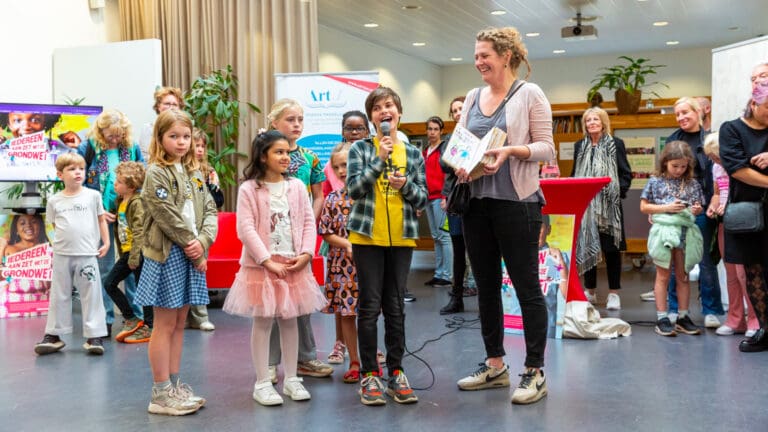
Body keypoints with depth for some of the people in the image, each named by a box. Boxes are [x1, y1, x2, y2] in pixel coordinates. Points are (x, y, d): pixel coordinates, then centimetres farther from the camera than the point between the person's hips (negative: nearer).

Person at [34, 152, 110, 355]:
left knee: (91, 295, 0)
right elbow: (55, 225, 14)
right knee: (59, 295, 10)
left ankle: (94, 336, 5)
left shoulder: (93, 196, 1)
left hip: (87, 255, -2)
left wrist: (106, 242, 4)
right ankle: (53, 335, 19)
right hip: (61, 255, 2)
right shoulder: (54, 201, 4)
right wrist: (63, 239, 2)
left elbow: (101, 220, 8)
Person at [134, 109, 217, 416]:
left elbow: (209, 210, 7)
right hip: (167, 255, -7)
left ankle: (174, 385, 21)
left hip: (192, 254, 7)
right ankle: (161, 394, 6)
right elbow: (169, 217, -16)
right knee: (165, 325, -1)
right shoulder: (156, 173, -9)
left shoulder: (194, 172, 14)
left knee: (179, 323, 12)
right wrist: (193, 247, -13)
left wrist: (203, 241, -10)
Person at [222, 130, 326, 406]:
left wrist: (306, 254, -7)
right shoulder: (249, 189, -6)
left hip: (294, 265, 4)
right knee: (263, 321, 3)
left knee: (290, 320, 11)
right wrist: (268, 261, -16)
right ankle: (262, 383, 11)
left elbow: (309, 222, 6)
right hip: (262, 266, -4)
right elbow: (246, 229, -12)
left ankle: (291, 378, 21)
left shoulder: (296, 186, 6)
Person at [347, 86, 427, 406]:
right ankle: (369, 374, 9)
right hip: (367, 236, -2)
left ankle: (396, 372, 17)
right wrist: (381, 159, -16)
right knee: (370, 305, 0)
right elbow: (353, 188, -10)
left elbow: (422, 198, 7)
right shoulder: (360, 149, 1)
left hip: (402, 238, 2)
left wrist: (405, 184, -13)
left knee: (395, 306, 7)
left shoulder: (413, 154, 8)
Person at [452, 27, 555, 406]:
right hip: (476, 201, 6)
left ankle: (534, 372, 9)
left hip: (516, 202, -6)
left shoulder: (529, 94, -3)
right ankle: (495, 365, 25)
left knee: (526, 286, 0)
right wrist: (458, 163, -9)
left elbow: (546, 147, -6)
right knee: (486, 285, 12)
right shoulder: (472, 97, 13)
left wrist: (511, 151, -22)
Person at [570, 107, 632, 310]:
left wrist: (618, 192, -11)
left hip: (609, 205, -3)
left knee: (611, 248, 1)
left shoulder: (616, 144, 2)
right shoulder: (579, 146, 12)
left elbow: (626, 174, 2)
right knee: (586, 246, 6)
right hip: (585, 204, 3)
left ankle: (614, 293, 8)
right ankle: (589, 290, 17)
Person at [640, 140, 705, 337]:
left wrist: (697, 210, -9)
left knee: (683, 276, 10)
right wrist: (667, 207, -13)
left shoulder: (692, 184, 7)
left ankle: (683, 317, 18)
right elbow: (644, 207, -2)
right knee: (663, 276, 3)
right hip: (663, 230, -3)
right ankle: (662, 318, 6)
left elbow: (698, 206, 14)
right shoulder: (656, 182, -1)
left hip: (686, 231, 3)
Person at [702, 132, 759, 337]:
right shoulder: (716, 167, 11)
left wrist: (731, 205, -23)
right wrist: (712, 207, 2)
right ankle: (735, 320, 17)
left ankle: (755, 320, 1)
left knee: (743, 273, -9)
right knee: (731, 274, 10)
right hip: (724, 223, 7)